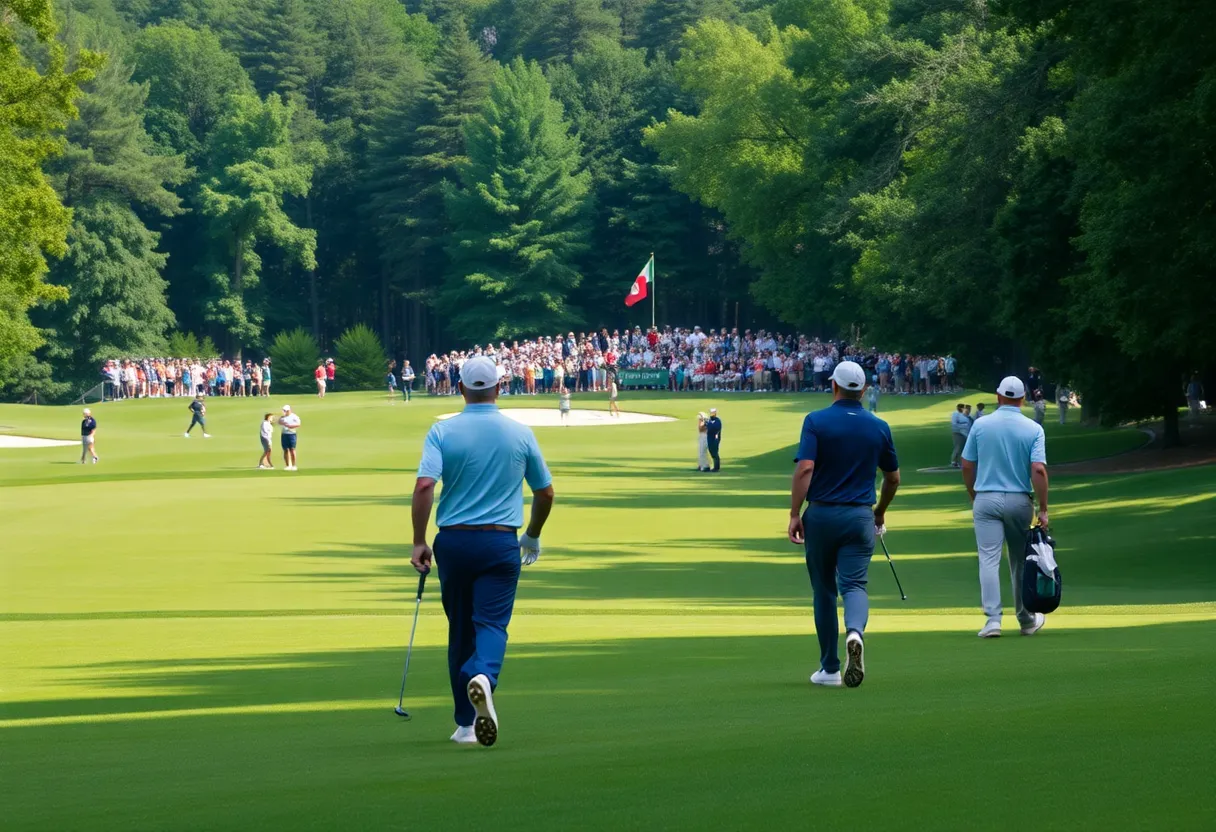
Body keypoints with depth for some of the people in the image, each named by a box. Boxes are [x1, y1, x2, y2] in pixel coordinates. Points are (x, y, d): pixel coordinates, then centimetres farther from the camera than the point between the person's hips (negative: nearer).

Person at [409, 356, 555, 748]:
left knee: (460, 630, 13)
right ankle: (483, 677, -41)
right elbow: (545, 492, 11)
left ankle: (466, 723, 19)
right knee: (491, 624, -7)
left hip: (453, 541, 1)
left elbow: (424, 485, -15)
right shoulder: (520, 434, 3)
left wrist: (419, 542, -9)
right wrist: (533, 535, 28)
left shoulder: (442, 432, -2)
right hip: (501, 542, -1)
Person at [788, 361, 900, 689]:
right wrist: (880, 512, 31)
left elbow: (805, 468, -16)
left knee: (824, 590, 11)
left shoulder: (816, 421, -5)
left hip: (821, 514, -1)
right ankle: (855, 632, -37)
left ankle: (829, 668, 16)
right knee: (854, 584, -3)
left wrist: (794, 514, -12)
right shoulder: (879, 427, 5)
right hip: (860, 516, 1)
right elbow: (893, 478, 15)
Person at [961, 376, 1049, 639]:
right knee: (1021, 562, 13)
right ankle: (1026, 620, 25)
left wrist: (973, 498, 18)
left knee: (989, 559, -4)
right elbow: (1038, 470, -13)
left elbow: (967, 466, 4)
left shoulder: (981, 425, -1)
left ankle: (993, 619, -17)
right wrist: (1043, 509, -8)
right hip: (1019, 500, 0)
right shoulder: (1033, 429, -5)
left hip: (986, 499, 0)